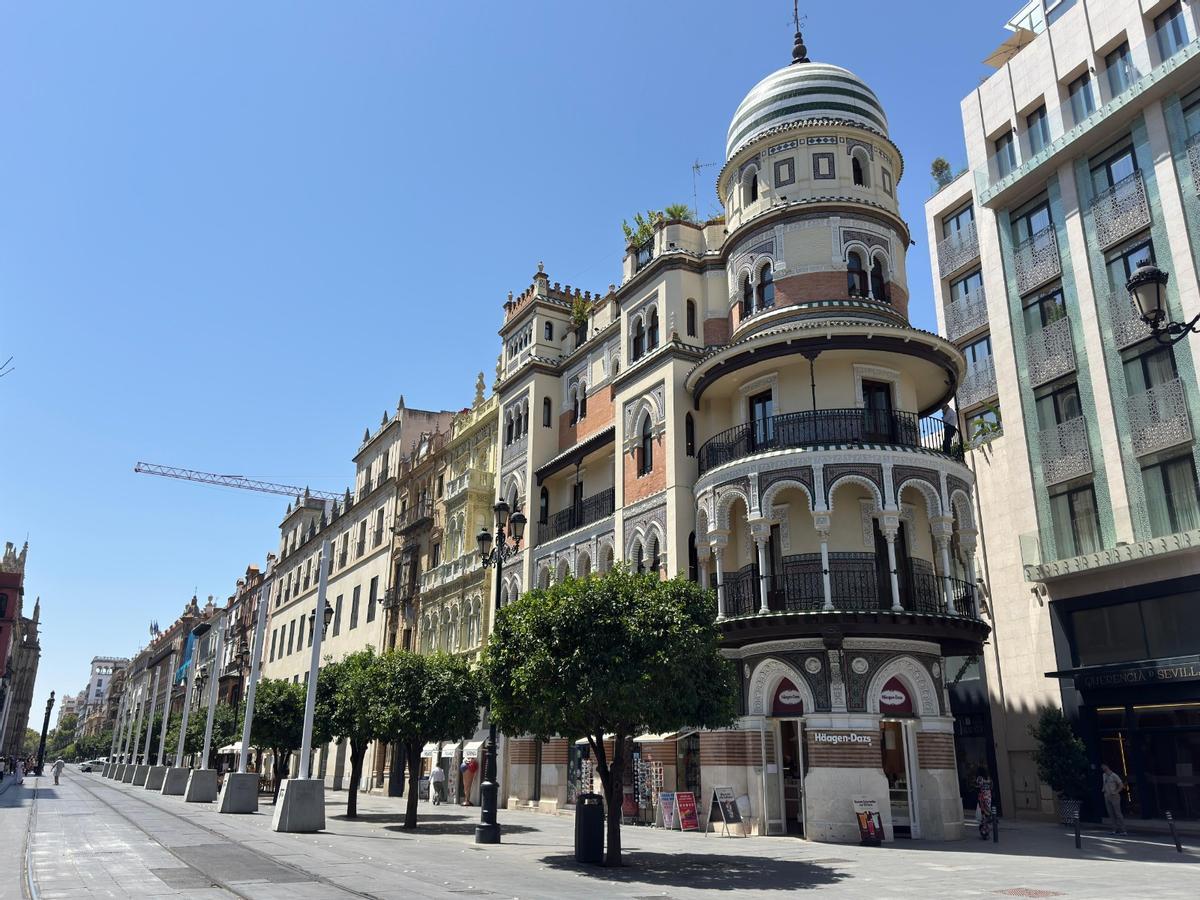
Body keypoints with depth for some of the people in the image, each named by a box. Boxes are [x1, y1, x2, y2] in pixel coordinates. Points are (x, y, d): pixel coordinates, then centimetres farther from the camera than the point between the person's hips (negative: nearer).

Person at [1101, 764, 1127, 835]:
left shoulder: (1114, 776, -11)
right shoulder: (1104, 775, 12)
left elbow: (1121, 785, -11)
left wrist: (1116, 792, -17)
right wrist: (1103, 789, 12)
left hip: (1114, 797, -7)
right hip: (1107, 797, 7)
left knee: (1118, 813, -6)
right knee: (1111, 814, 6)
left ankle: (1122, 830, -3)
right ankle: (1116, 829, 10)